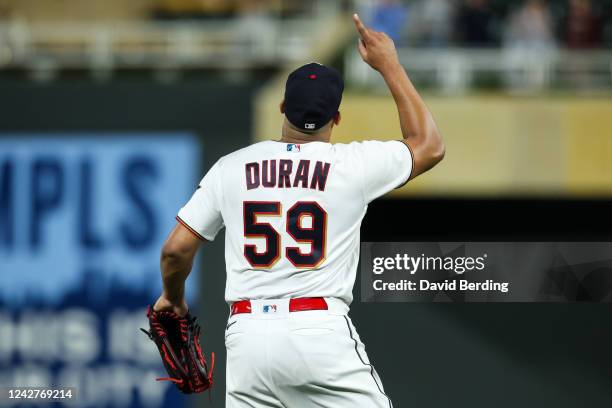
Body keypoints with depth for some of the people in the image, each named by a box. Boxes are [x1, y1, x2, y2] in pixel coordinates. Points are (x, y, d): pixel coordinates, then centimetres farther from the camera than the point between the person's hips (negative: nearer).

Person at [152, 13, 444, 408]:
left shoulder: (231, 167, 6)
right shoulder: (352, 164, 0)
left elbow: (176, 248, 8)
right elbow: (430, 146, 15)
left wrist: (173, 296, 29)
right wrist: (390, 66, 20)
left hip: (248, 337, 3)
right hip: (322, 332, -3)